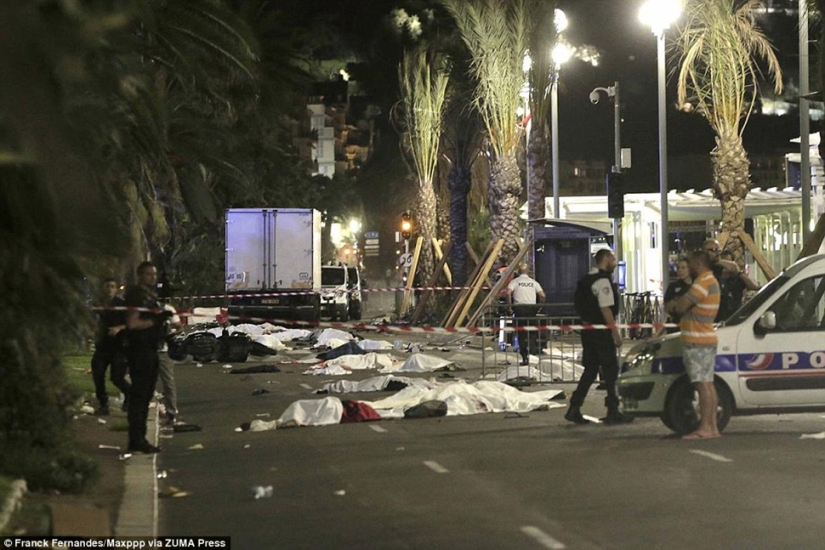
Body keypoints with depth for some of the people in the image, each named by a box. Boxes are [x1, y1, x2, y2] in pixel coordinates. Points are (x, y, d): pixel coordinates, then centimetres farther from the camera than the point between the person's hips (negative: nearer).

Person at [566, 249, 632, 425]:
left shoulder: (587, 280, 16)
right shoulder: (603, 281, -14)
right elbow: (605, 309, -19)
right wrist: (616, 333, -16)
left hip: (588, 330, 9)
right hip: (601, 331, -9)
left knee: (590, 370, 12)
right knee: (610, 370, -2)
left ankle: (574, 410, 9)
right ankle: (613, 412, 1)